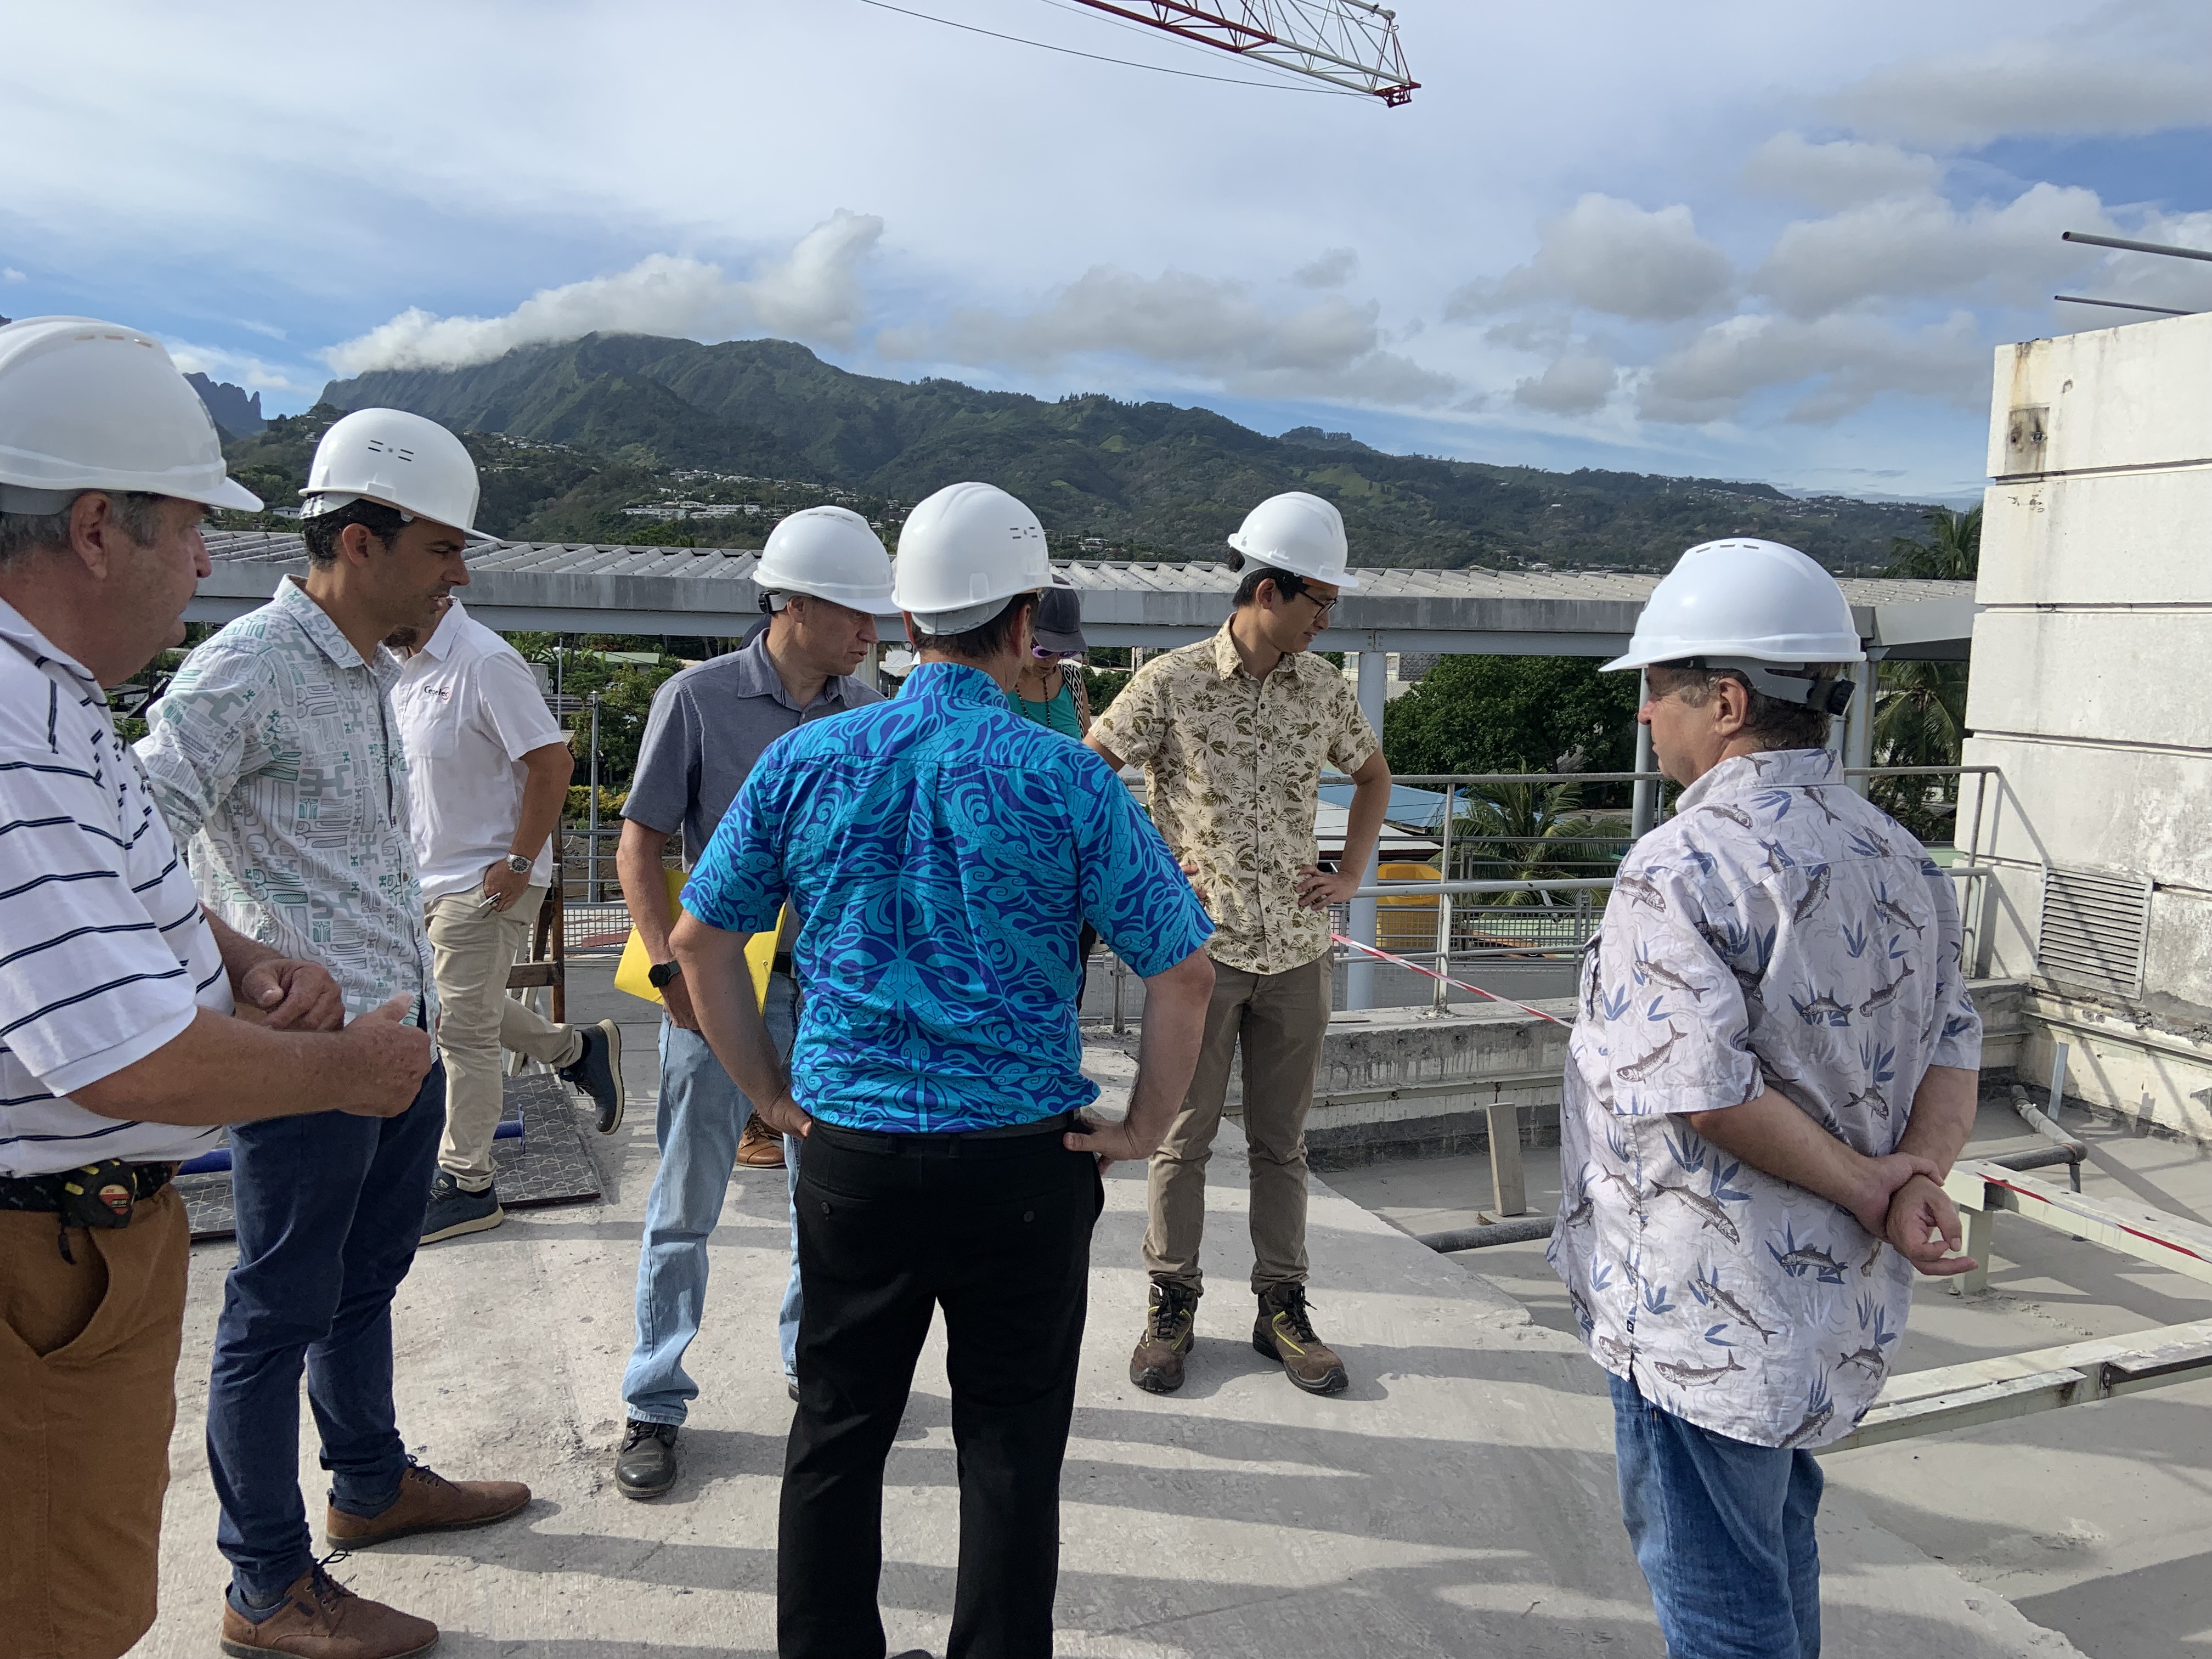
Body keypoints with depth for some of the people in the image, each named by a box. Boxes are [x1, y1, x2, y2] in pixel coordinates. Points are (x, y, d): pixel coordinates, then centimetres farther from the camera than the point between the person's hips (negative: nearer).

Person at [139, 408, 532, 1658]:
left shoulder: (376, 673, 11)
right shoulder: (249, 668, -17)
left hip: (404, 1032, 9)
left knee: (369, 1275, 22)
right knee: (281, 1309, 5)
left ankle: (373, 1483, 42)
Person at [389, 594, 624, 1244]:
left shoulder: (484, 663, -19)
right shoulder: (408, 666, 9)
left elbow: (553, 762, -21)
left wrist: (518, 863, -21)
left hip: (485, 881, -9)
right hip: (432, 879, 9)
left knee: (465, 1032, 0)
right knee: (460, 1012, 18)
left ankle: (466, 1187, 12)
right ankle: (579, 1050, 35)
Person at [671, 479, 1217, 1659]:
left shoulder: (805, 761, -2)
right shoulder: (1064, 779, -10)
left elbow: (701, 942, 5)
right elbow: (1183, 972, -10)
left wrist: (774, 1095, 12)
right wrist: (1145, 1125, 2)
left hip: (848, 1152, 3)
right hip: (1021, 1162, -2)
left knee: (837, 1432, 18)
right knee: (1010, 1449, 13)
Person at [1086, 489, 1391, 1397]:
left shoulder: (1324, 687, 5)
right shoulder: (1171, 683, -8)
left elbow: (1372, 775, 21)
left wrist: (1349, 874, 10)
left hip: (1295, 950, 4)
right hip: (1199, 946, -3)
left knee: (1281, 1141, 12)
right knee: (1183, 1137, 6)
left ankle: (1282, 1308, 24)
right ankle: (1172, 1305, 21)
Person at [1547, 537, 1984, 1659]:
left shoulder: (1681, 867, -23)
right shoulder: (1901, 861, 4)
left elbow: (1698, 1090, -29)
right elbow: (1952, 1043, 3)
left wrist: (1862, 1185, -18)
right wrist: (1919, 1183, -11)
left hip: (1704, 1308, -8)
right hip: (1843, 1301, 8)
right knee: (1774, 1539, 28)